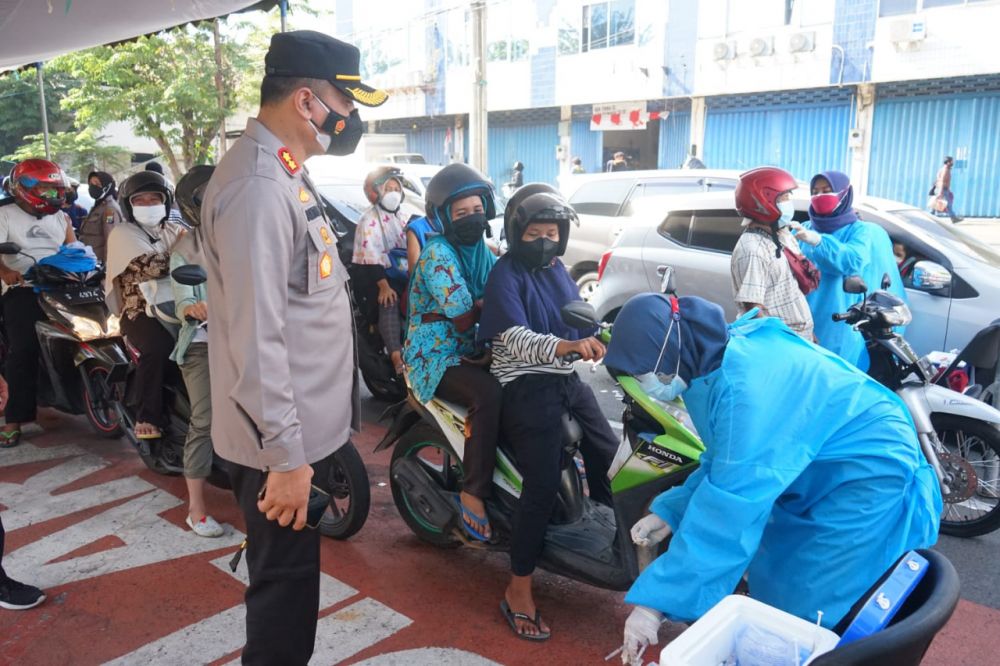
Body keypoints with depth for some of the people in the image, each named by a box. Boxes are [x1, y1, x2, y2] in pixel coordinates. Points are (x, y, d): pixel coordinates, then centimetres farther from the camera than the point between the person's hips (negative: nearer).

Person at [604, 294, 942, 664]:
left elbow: (728, 505, -35)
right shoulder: (721, 362, -2)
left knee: (807, 613, -6)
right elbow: (725, 462, 9)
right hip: (820, 468, 10)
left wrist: (655, 601, -32)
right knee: (771, 585, 15)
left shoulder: (745, 386, -33)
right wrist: (669, 512, -1)